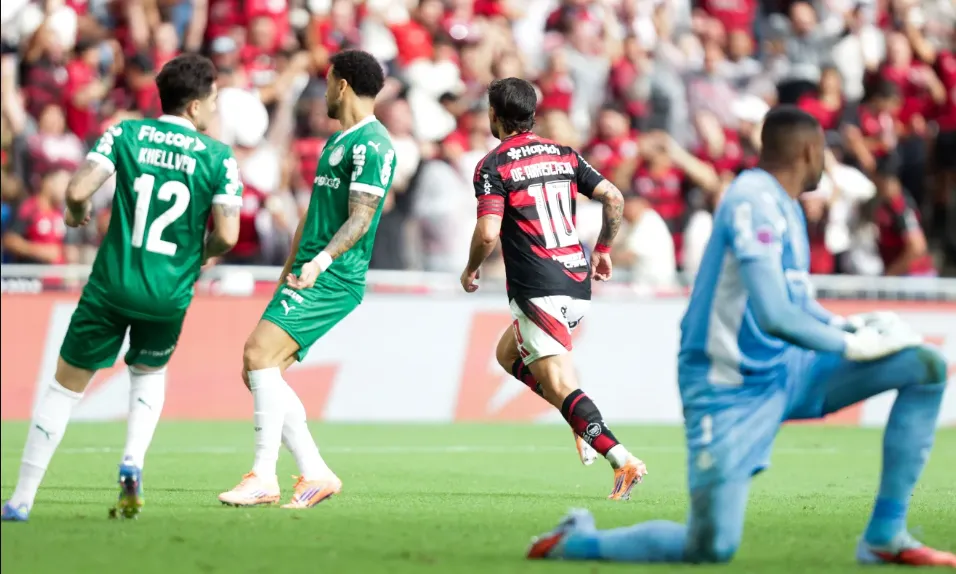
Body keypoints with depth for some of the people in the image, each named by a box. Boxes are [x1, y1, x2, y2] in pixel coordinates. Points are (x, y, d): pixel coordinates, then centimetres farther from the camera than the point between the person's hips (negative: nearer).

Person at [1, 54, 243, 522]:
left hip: (111, 286, 0)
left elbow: (77, 190, -13)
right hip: (170, 294, 1)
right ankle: (132, 464, 5)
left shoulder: (125, 134, -2)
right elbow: (226, 236, -8)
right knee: (150, 373, 29)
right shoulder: (219, 158, -3)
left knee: (67, 383, 11)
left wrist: (78, 215, 10)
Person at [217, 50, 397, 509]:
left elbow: (360, 218, -19)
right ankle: (314, 473, 7)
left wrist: (322, 260, -31)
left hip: (333, 281, -10)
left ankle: (264, 477, -21)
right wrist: (289, 271, 28)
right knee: (256, 368, 5)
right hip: (307, 276, 10)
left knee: (260, 354, -22)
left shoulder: (371, 145, -10)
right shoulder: (336, 142, 21)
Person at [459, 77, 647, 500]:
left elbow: (488, 233, -15)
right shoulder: (563, 155, 13)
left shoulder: (493, 166, -6)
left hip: (538, 291, -8)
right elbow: (614, 198, 8)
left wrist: (470, 271, 4)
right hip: (578, 283, 8)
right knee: (508, 354, 26)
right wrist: (603, 251, 21)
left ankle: (623, 460, -27)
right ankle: (583, 422, 12)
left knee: (560, 385, -11)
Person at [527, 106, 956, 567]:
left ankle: (884, 538, -2)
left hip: (786, 372, 9)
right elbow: (773, 316, -28)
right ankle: (577, 541, 14)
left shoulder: (783, 205, 9)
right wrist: (851, 345, -16)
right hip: (734, 390, -9)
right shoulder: (754, 203, -20)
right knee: (711, 548, -12)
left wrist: (846, 324, 8)